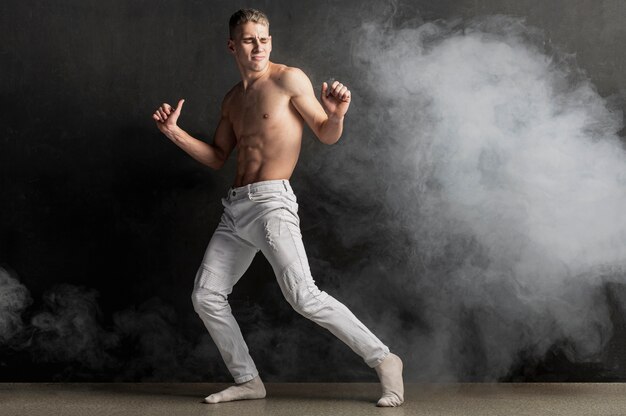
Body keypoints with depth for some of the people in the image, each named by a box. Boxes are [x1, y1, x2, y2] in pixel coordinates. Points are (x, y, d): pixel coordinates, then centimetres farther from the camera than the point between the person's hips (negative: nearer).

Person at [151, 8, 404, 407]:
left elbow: (327, 135, 0)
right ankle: (248, 381, 18)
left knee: (303, 295, -20)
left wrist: (337, 114, -22)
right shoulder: (232, 99, 19)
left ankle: (384, 360, -10)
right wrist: (175, 133, 11)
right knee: (206, 296, 6)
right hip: (236, 207, 8)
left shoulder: (289, 79, 0)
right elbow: (217, 157, 23)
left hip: (272, 202, -7)